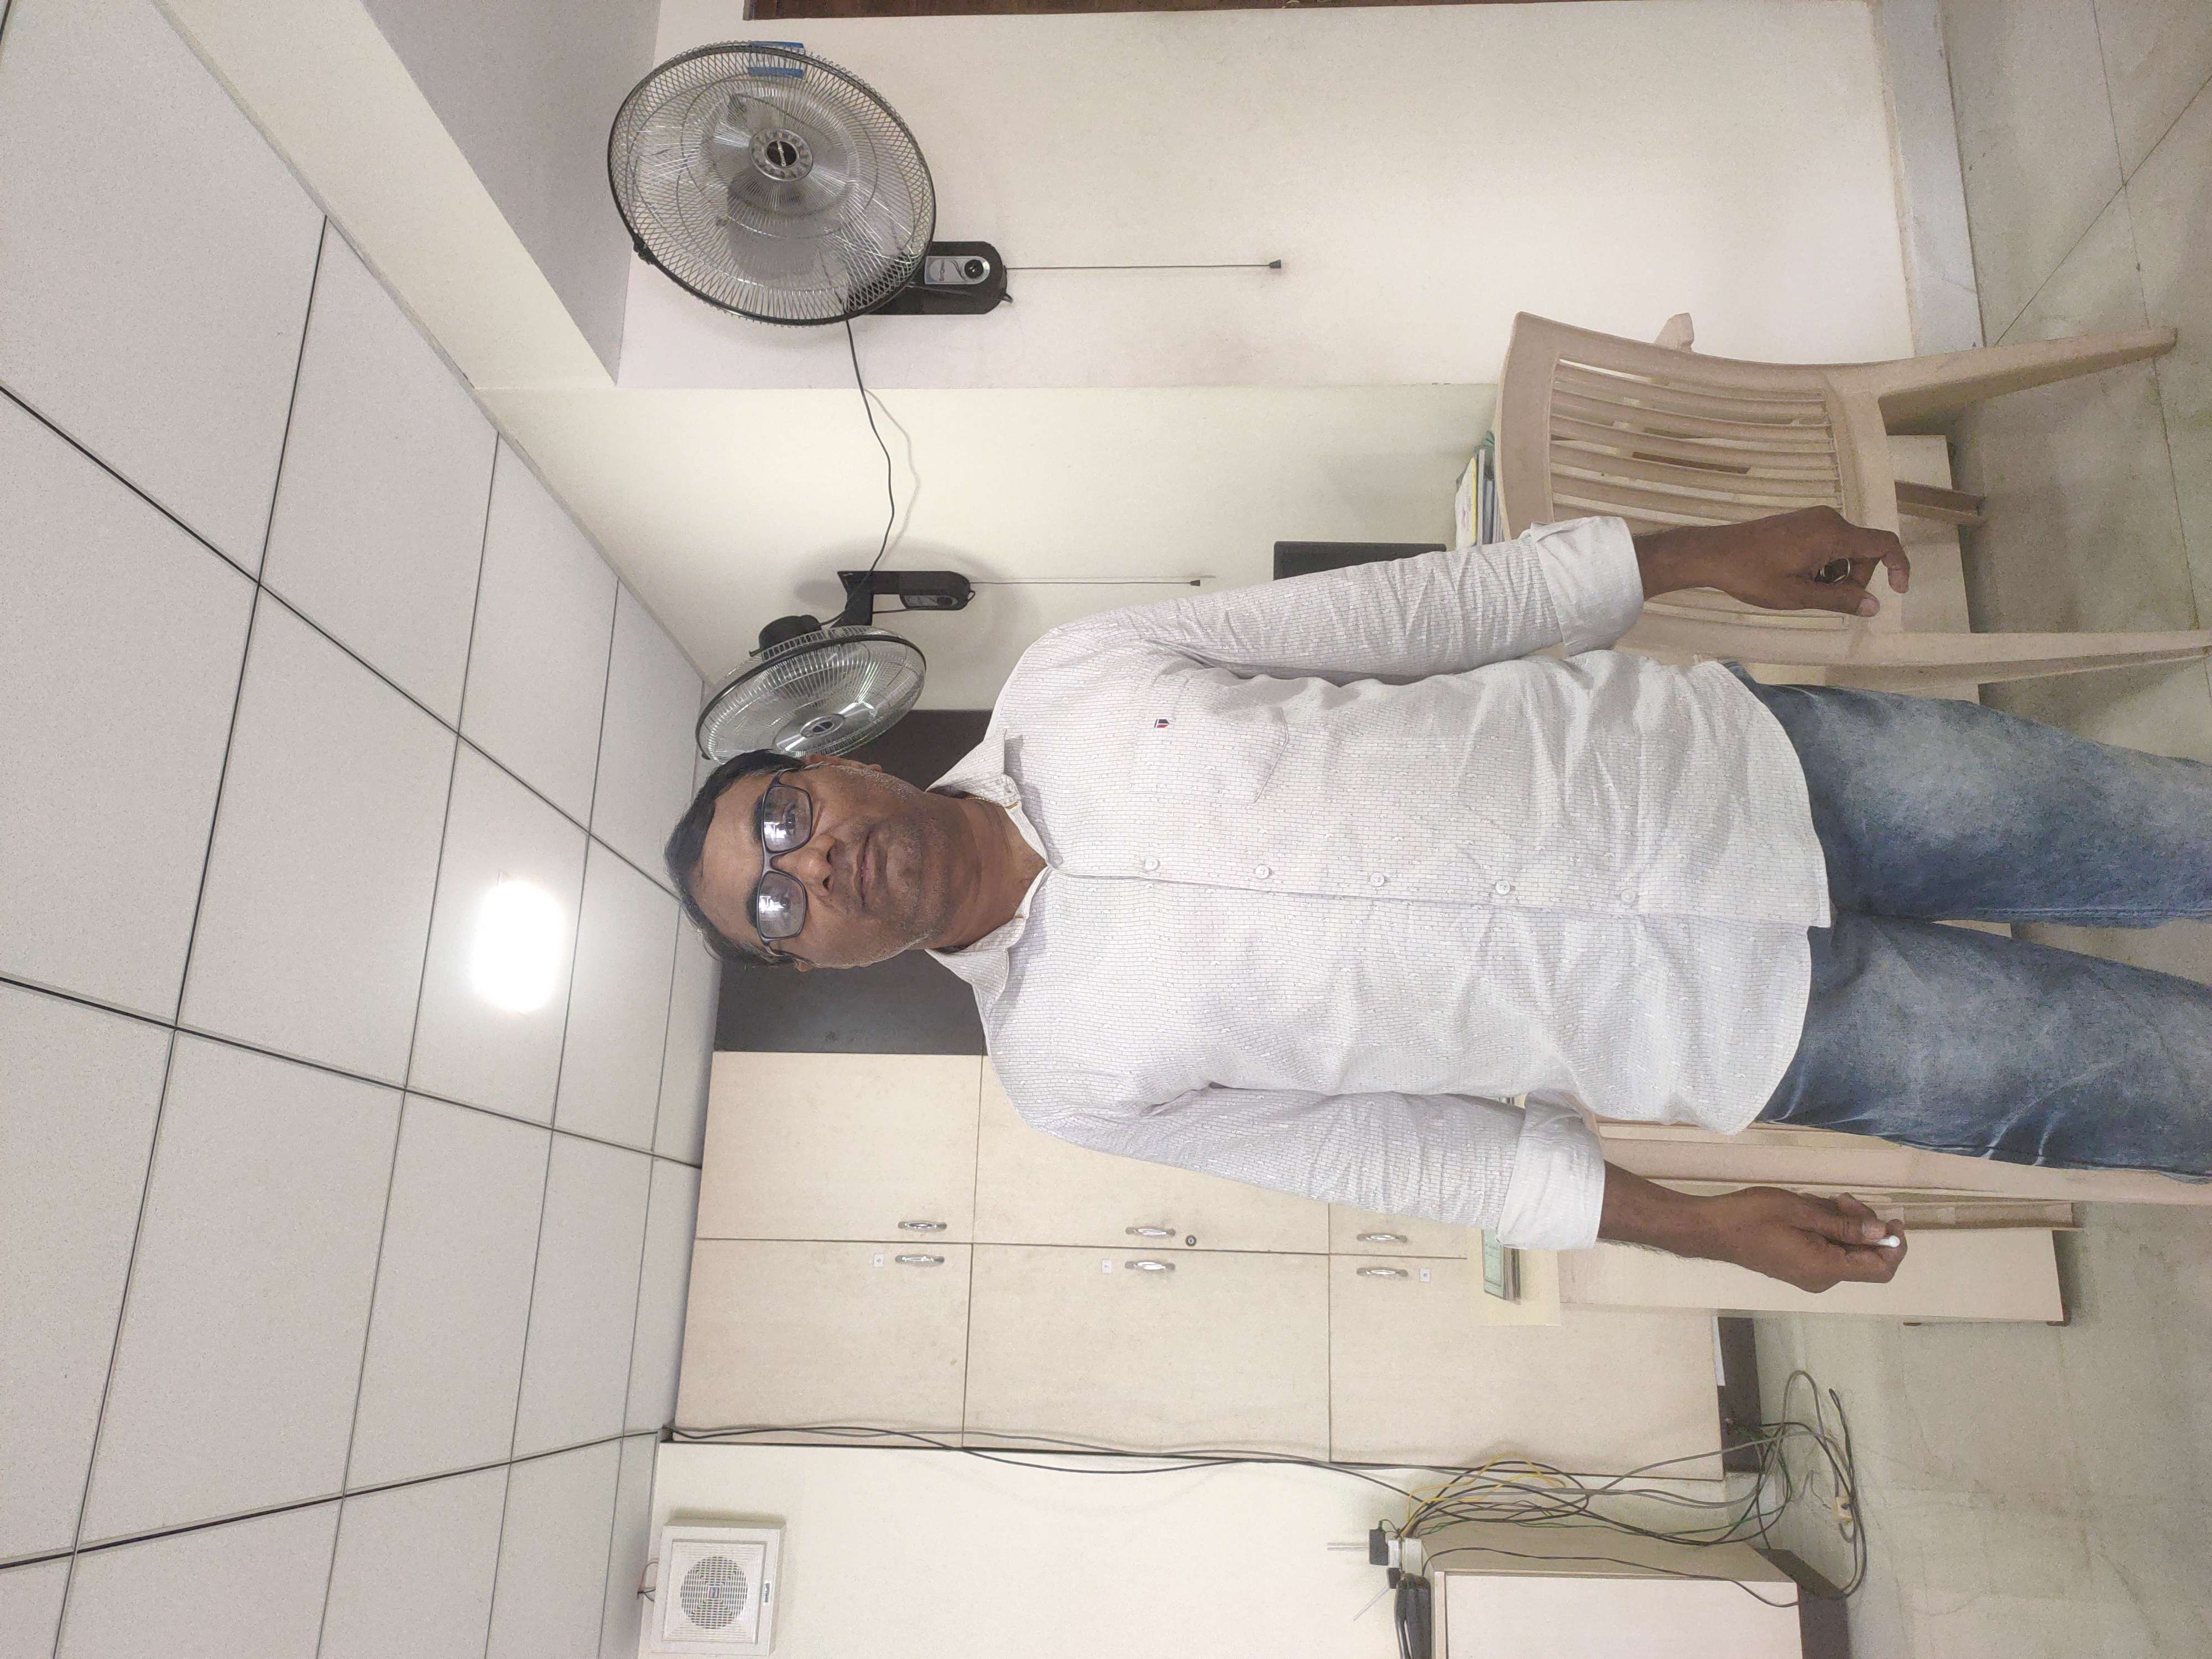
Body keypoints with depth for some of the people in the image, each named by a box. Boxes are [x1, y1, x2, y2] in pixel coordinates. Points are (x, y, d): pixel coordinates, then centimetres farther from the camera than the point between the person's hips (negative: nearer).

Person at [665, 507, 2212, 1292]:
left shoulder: (1068, 685, -5)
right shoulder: (1066, 1061, -7)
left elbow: (1412, 606, -2)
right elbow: (1397, 1152, -3)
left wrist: (1705, 550, -2)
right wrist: (1688, 1224, -6)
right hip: (1741, 1025, -2)